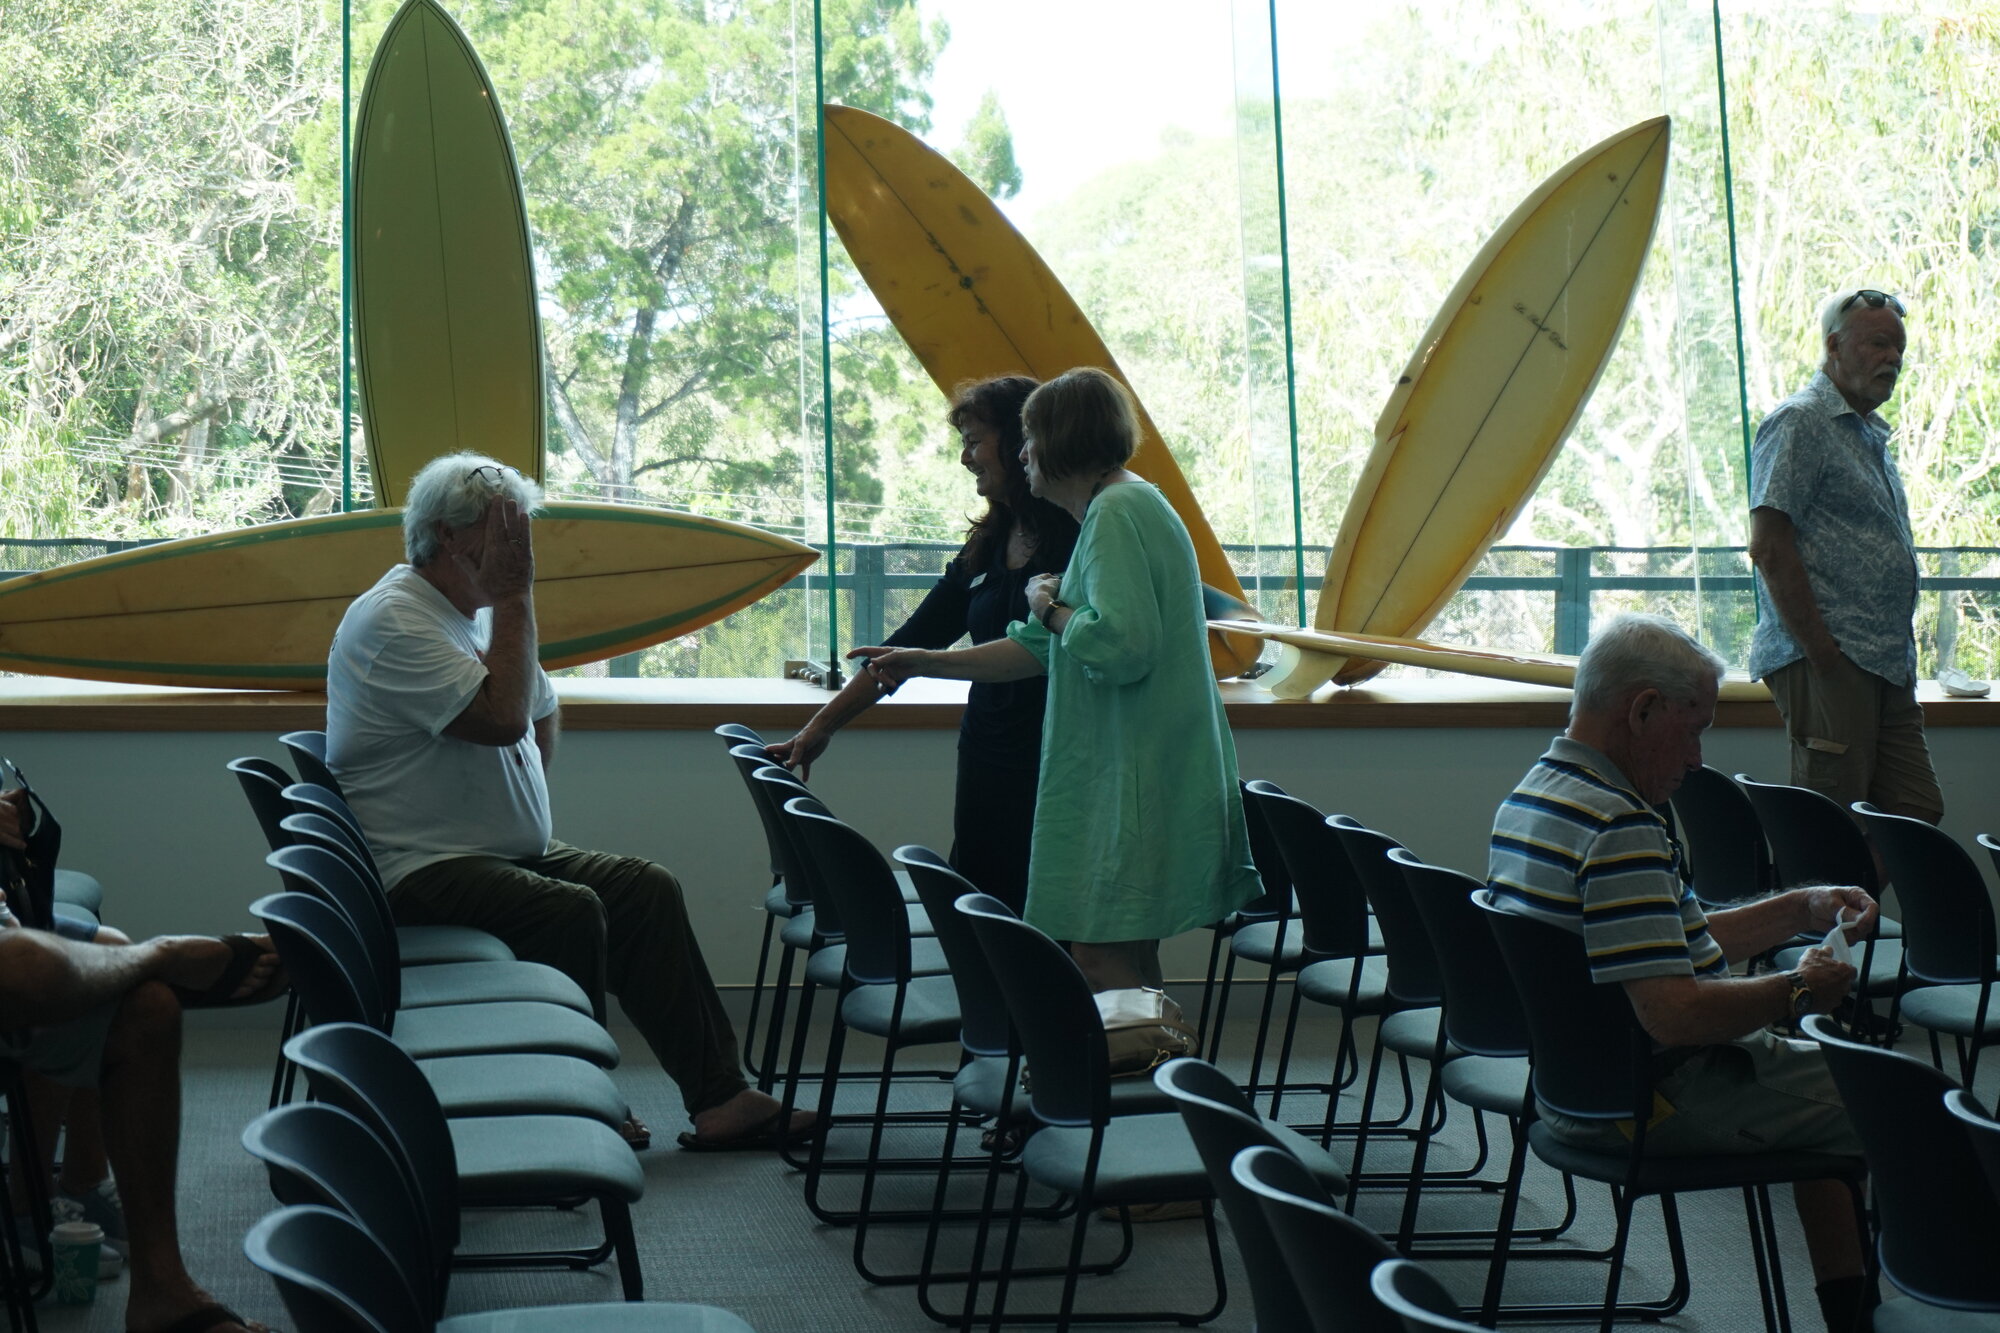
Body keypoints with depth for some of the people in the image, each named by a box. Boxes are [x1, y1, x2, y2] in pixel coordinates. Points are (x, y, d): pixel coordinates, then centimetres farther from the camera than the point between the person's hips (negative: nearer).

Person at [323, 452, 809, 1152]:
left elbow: (541, 713, 31)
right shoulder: (392, 621, -16)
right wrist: (515, 593, -18)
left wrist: (528, 802, 15)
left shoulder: (477, 610, 16)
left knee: (648, 889, -5)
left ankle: (719, 1096, -3)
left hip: (512, 852, 9)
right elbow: (503, 718, -25)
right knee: (571, 910, -29)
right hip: (421, 875, -9)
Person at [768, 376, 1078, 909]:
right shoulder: (985, 548, 15)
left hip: (1055, 775, -7)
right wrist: (821, 726, 18)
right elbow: (911, 644, 19)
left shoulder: (1079, 539, -7)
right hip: (988, 769, 7)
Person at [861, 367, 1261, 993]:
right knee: (1128, 967, 12)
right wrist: (923, 662, 26)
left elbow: (1120, 646, -27)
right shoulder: (1118, 509, 20)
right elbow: (1040, 651, 25)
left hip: (1133, 786, -10)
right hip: (1120, 777, 10)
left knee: (1101, 958, -10)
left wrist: (1049, 607, -9)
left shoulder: (1117, 512, -13)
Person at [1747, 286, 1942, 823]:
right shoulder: (1799, 422, -7)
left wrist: (1902, 655, 16)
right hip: (1829, 661, -9)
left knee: (1918, 815, 6)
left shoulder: (1871, 435, 22)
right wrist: (1821, 650, -19)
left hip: (1888, 667, 9)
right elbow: (1769, 547, -16)